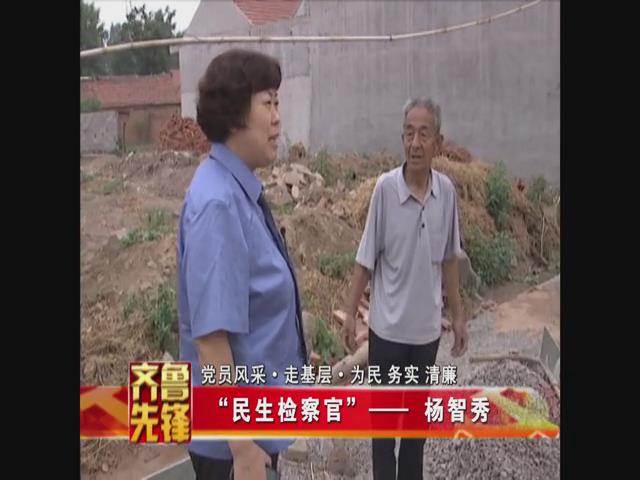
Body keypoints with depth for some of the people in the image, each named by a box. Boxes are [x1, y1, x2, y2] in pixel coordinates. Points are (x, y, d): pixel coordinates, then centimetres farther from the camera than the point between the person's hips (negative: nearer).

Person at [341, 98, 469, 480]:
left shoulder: (447, 191, -6)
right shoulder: (385, 188, -16)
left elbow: (449, 259, 5)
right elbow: (367, 258, -7)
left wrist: (459, 315, 9)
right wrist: (351, 313, -3)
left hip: (428, 326, 3)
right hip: (388, 325, -3)